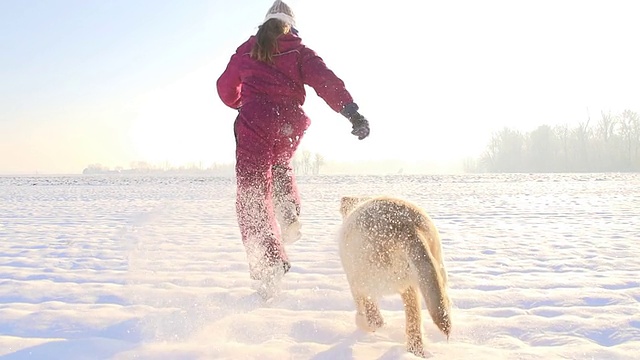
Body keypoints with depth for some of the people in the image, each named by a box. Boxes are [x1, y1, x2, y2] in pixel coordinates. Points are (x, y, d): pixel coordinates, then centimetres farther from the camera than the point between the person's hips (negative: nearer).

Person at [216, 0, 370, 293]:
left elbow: (226, 90, 28)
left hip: (254, 125, -1)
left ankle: (269, 265, -11)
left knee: (253, 198, 1)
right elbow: (325, 80, -7)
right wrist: (352, 112, -16)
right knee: (280, 165, 35)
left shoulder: (245, 52, 16)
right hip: (289, 126, 2)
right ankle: (289, 216, 10)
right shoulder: (298, 51, 10)